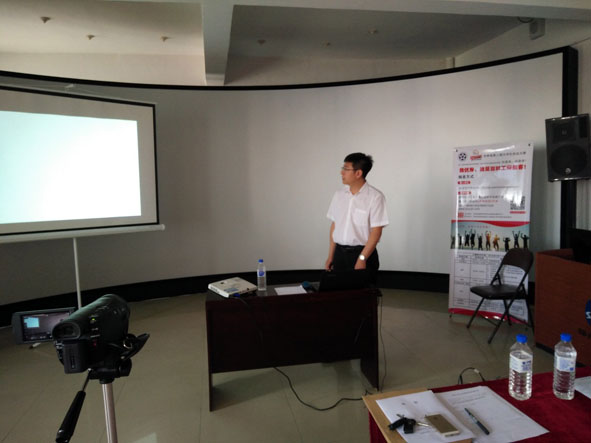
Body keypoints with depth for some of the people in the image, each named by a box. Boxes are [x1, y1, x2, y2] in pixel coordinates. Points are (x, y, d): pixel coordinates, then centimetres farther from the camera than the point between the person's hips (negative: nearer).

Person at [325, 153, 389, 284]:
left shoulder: (375, 197, -11)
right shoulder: (339, 194, 6)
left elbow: (376, 232, -13)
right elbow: (334, 225, 10)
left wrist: (362, 259, -17)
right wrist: (330, 256, 9)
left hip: (363, 253, -4)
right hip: (340, 253, 5)